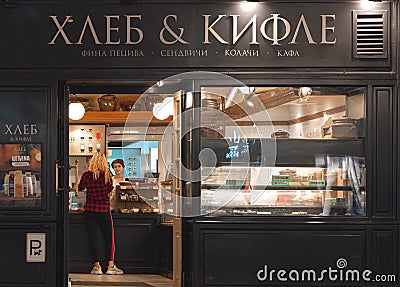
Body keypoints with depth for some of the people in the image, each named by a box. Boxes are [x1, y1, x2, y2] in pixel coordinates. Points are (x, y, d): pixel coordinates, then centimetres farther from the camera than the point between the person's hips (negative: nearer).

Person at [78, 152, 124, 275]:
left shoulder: (87, 174, -5)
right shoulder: (107, 175, -6)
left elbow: (80, 188, 10)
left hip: (90, 209, 1)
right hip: (104, 209, -1)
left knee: (94, 237, 6)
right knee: (109, 237, 9)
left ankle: (97, 266, 7)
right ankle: (111, 266, 9)